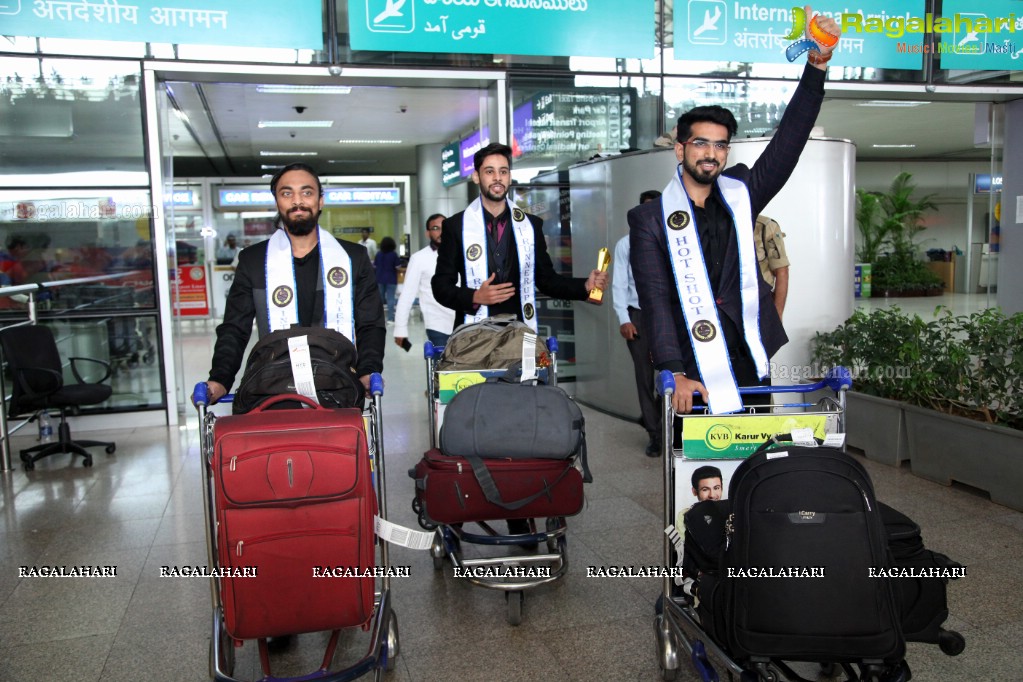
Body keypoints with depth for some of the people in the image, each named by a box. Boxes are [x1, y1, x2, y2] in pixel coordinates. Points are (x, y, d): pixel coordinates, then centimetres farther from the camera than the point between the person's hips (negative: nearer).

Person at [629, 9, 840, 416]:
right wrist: (674, 374, -20)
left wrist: (817, 67, -9)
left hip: (750, 365, 4)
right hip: (694, 375, -3)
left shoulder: (740, 195, 8)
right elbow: (655, 301, -11)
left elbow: (789, 140, 2)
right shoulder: (650, 219, -3)